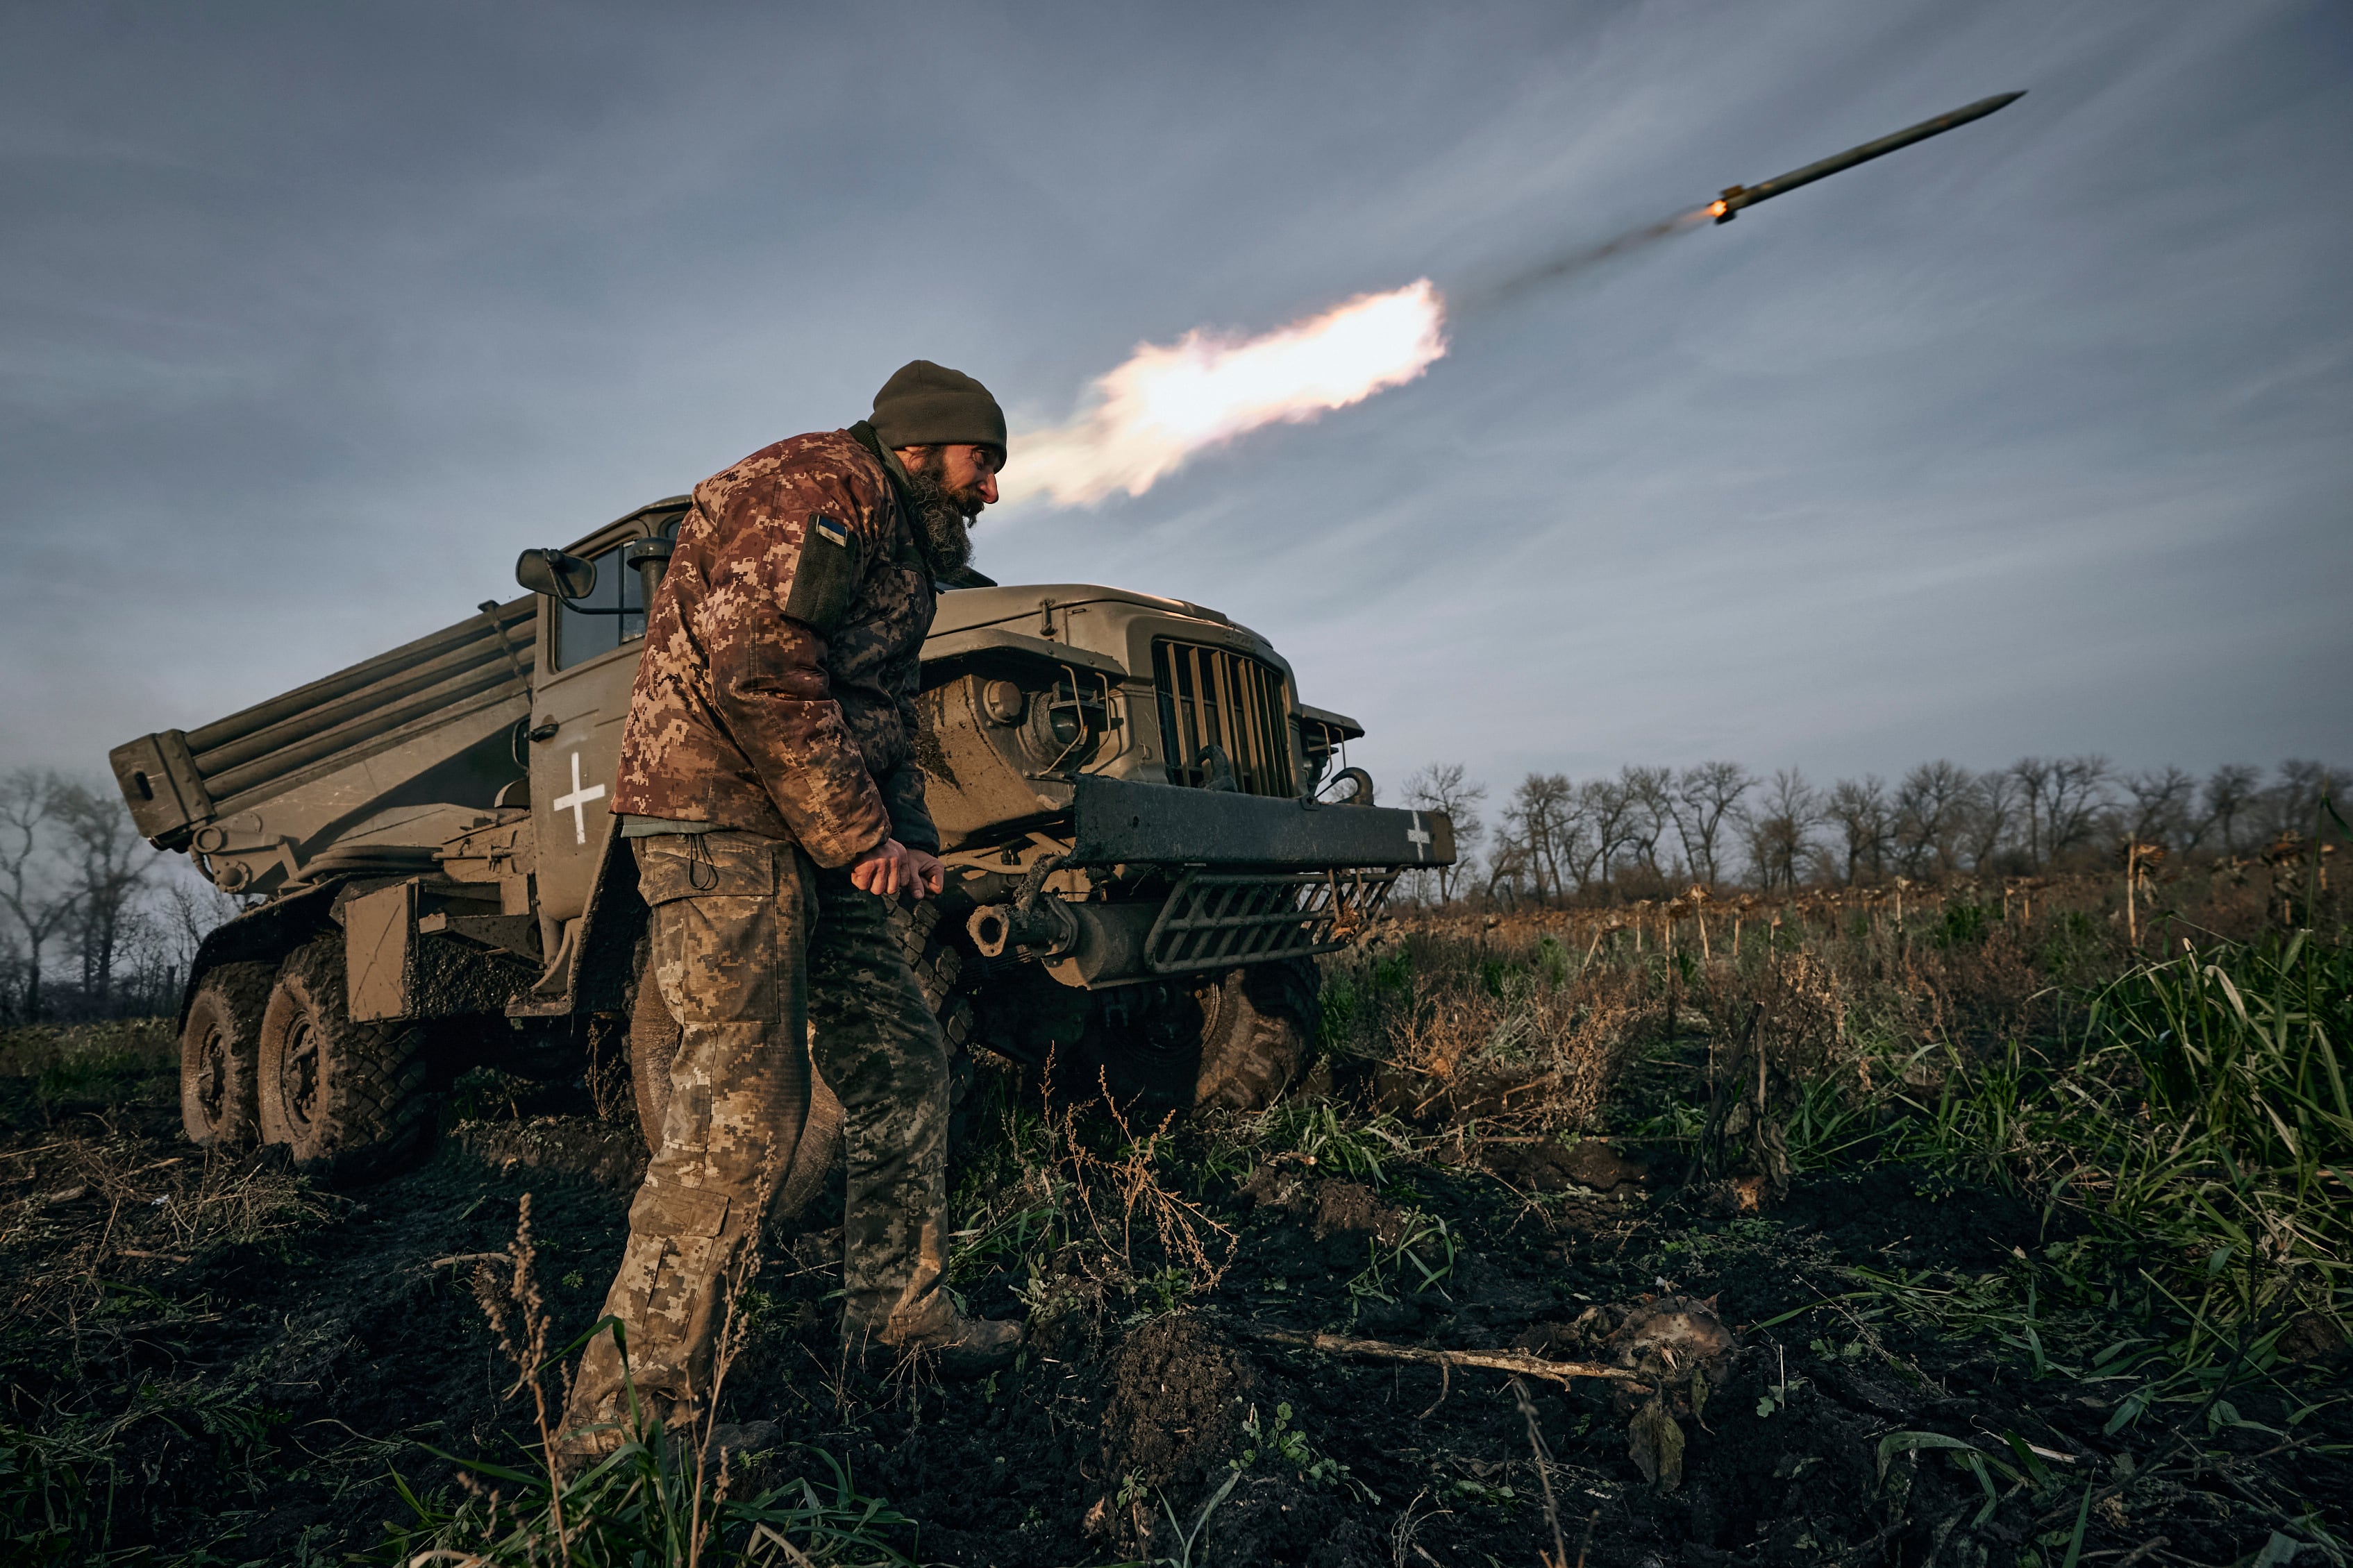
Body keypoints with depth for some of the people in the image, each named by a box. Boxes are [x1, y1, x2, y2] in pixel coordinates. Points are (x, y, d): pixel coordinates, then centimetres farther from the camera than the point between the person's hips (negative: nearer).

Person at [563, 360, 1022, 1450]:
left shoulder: (901, 548, 24)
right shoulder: (823, 483, -9)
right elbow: (755, 665, -23)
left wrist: (907, 840, 8)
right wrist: (858, 834, -17)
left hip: (811, 843, 11)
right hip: (725, 821, -10)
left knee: (902, 1065, 10)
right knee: (742, 1115, -12)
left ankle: (896, 1311, 23)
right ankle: (628, 1406, 0)